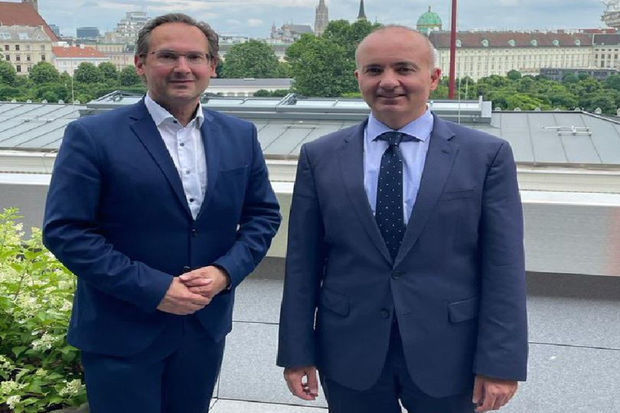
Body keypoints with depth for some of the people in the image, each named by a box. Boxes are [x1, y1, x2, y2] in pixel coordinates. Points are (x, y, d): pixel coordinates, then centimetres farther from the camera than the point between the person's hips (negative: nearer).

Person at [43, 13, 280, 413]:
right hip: (121, 333, -4)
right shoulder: (92, 136, -11)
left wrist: (225, 271, -11)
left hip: (207, 325, 4)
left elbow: (264, 215, 6)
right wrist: (153, 289, -19)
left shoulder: (240, 136, 2)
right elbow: (65, 231, -14)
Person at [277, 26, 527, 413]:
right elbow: (302, 264, 0)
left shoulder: (487, 155, -4)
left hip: (447, 355, 0)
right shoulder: (320, 157, -1)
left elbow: (503, 268, -5)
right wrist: (297, 353, 0)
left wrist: (500, 364, -8)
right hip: (349, 356, 1)